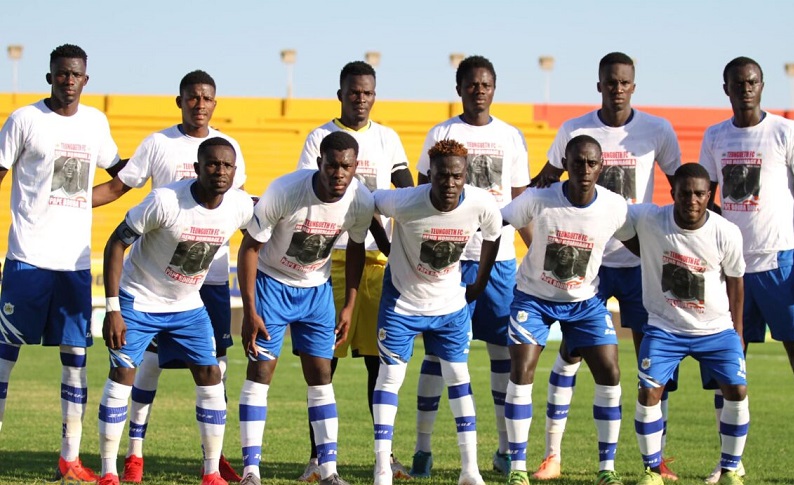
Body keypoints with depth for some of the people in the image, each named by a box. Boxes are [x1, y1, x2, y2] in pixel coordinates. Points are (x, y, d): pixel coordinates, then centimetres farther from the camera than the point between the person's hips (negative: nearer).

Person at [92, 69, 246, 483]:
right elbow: (117, 187, 3)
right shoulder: (158, 144, 1)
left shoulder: (228, 147, 9)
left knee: (216, 357, 2)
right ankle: (135, 451, 2)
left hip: (214, 270, 3)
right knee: (152, 354, -4)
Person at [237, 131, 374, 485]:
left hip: (317, 289, 3)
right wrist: (250, 311, -19)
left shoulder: (361, 202, -17)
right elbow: (250, 247, -19)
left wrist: (349, 306, 3)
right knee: (260, 370, -8)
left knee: (321, 375, 1)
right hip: (272, 283, -3)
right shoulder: (284, 192, -29)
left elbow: (355, 248, 4)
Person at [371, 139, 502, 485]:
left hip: (451, 304, 3)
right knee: (390, 376, -3)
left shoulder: (481, 204, -21)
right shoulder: (406, 202, -29)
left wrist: (479, 285, 8)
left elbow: (492, 236, 1)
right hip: (403, 300, -3)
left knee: (458, 377, 6)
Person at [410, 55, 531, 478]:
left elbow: (521, 203, 13)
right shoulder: (441, 134, 5)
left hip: (500, 257, 2)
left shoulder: (511, 137, 10)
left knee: (505, 350, 3)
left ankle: (506, 450, 11)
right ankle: (422, 447, 2)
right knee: (437, 348, -2)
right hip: (449, 256, -2)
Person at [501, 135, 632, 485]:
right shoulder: (539, 200, -21)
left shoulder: (615, 207, -16)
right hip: (534, 297, -2)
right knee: (521, 375, -12)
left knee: (609, 376, -7)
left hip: (586, 301, 2)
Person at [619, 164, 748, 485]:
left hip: (716, 329, 1)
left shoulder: (727, 234, -14)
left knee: (737, 391, -11)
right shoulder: (648, 220, -18)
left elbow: (735, 281, 2)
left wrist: (737, 331, 7)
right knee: (649, 392, -13)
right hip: (665, 328, 0)